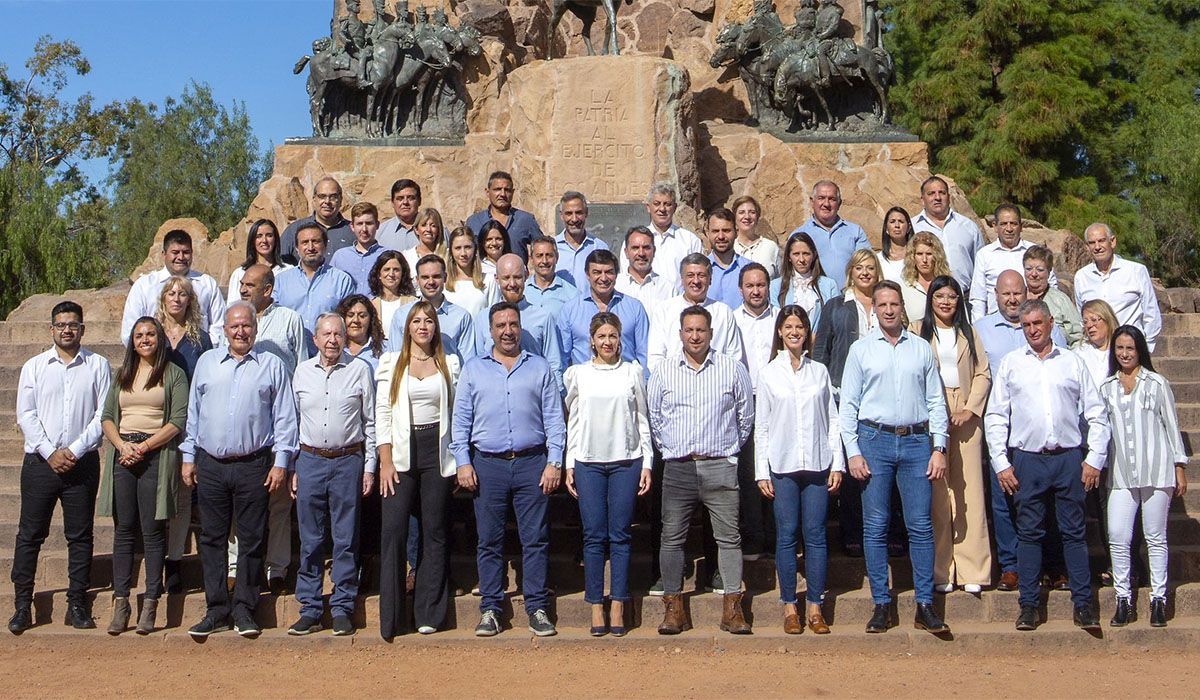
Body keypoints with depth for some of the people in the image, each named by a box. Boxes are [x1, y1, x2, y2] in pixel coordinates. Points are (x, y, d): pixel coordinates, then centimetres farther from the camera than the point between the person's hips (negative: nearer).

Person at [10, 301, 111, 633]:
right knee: (30, 534, 2)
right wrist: (50, 453, -10)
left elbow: (103, 415, -2)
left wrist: (74, 450, -11)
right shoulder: (34, 366, 7)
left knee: (80, 536, 4)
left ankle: (77, 605, 11)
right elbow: (26, 414, 1)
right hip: (40, 461, 1)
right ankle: (22, 605, 9)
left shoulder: (98, 365, 4)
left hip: (82, 462, -1)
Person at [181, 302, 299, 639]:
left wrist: (281, 462, -4)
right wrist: (188, 457, 10)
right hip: (210, 465, 2)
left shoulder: (272, 366, 4)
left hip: (254, 465, -2)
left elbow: (284, 418, 3)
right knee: (212, 538, 5)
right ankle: (216, 610, 13)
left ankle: (243, 610, 12)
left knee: (251, 539, 2)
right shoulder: (206, 362, 12)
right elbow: (193, 412, 14)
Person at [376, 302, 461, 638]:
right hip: (402, 453, -1)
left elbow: (456, 414, 9)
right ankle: (390, 618, -2)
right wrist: (385, 462, -6)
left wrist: (458, 460, 3)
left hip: (437, 453, 1)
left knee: (436, 532, 4)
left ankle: (429, 613, 12)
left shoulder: (449, 364, 9)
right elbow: (382, 414, 2)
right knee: (393, 531, -8)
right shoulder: (391, 363, 6)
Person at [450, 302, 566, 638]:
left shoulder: (539, 368, 10)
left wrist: (554, 463, -2)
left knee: (535, 539, 1)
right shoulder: (473, 370, 11)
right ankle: (490, 609, 12)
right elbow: (460, 421, 8)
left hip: (532, 463, 0)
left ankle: (537, 608, 8)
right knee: (489, 541, 4)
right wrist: (463, 463, -2)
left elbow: (554, 419, 7)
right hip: (487, 465, 1)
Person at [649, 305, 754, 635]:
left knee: (728, 537, -1)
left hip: (720, 466, -1)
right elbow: (653, 415, 14)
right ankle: (673, 607, 10)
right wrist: (669, 446, 11)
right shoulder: (663, 370, 7)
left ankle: (733, 608, 5)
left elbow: (746, 414, 13)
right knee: (672, 537, 2)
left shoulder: (732, 369, 4)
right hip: (678, 468, 1)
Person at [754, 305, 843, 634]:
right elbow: (761, 426, 4)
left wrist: (837, 463, 3)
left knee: (815, 535, 2)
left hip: (817, 463, 1)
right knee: (786, 535, 2)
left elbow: (832, 419, 10)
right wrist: (761, 471, -1)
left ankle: (814, 606, 9)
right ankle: (789, 606, 10)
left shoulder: (820, 371, 9)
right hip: (782, 465, -1)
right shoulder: (768, 373, 5)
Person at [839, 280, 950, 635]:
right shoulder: (861, 349, 6)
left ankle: (925, 606, 6)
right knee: (875, 526, 2)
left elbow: (936, 401, 9)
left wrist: (939, 448, 1)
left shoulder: (922, 348, 10)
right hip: (874, 439, -1)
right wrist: (853, 452, -4)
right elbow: (847, 404, 4)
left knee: (921, 525, 0)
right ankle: (881, 604, 10)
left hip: (916, 440, 1)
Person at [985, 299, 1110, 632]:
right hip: (1027, 460, 0)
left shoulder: (1073, 362, 8)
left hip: (1069, 458, 0)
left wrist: (1095, 459, 0)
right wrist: (1001, 463, -1)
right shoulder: (1010, 363, 8)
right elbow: (995, 416, 6)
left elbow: (1096, 413, 8)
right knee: (1030, 534, 3)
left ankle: (1083, 604, 9)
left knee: (1074, 532, 3)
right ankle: (1028, 605, 9)